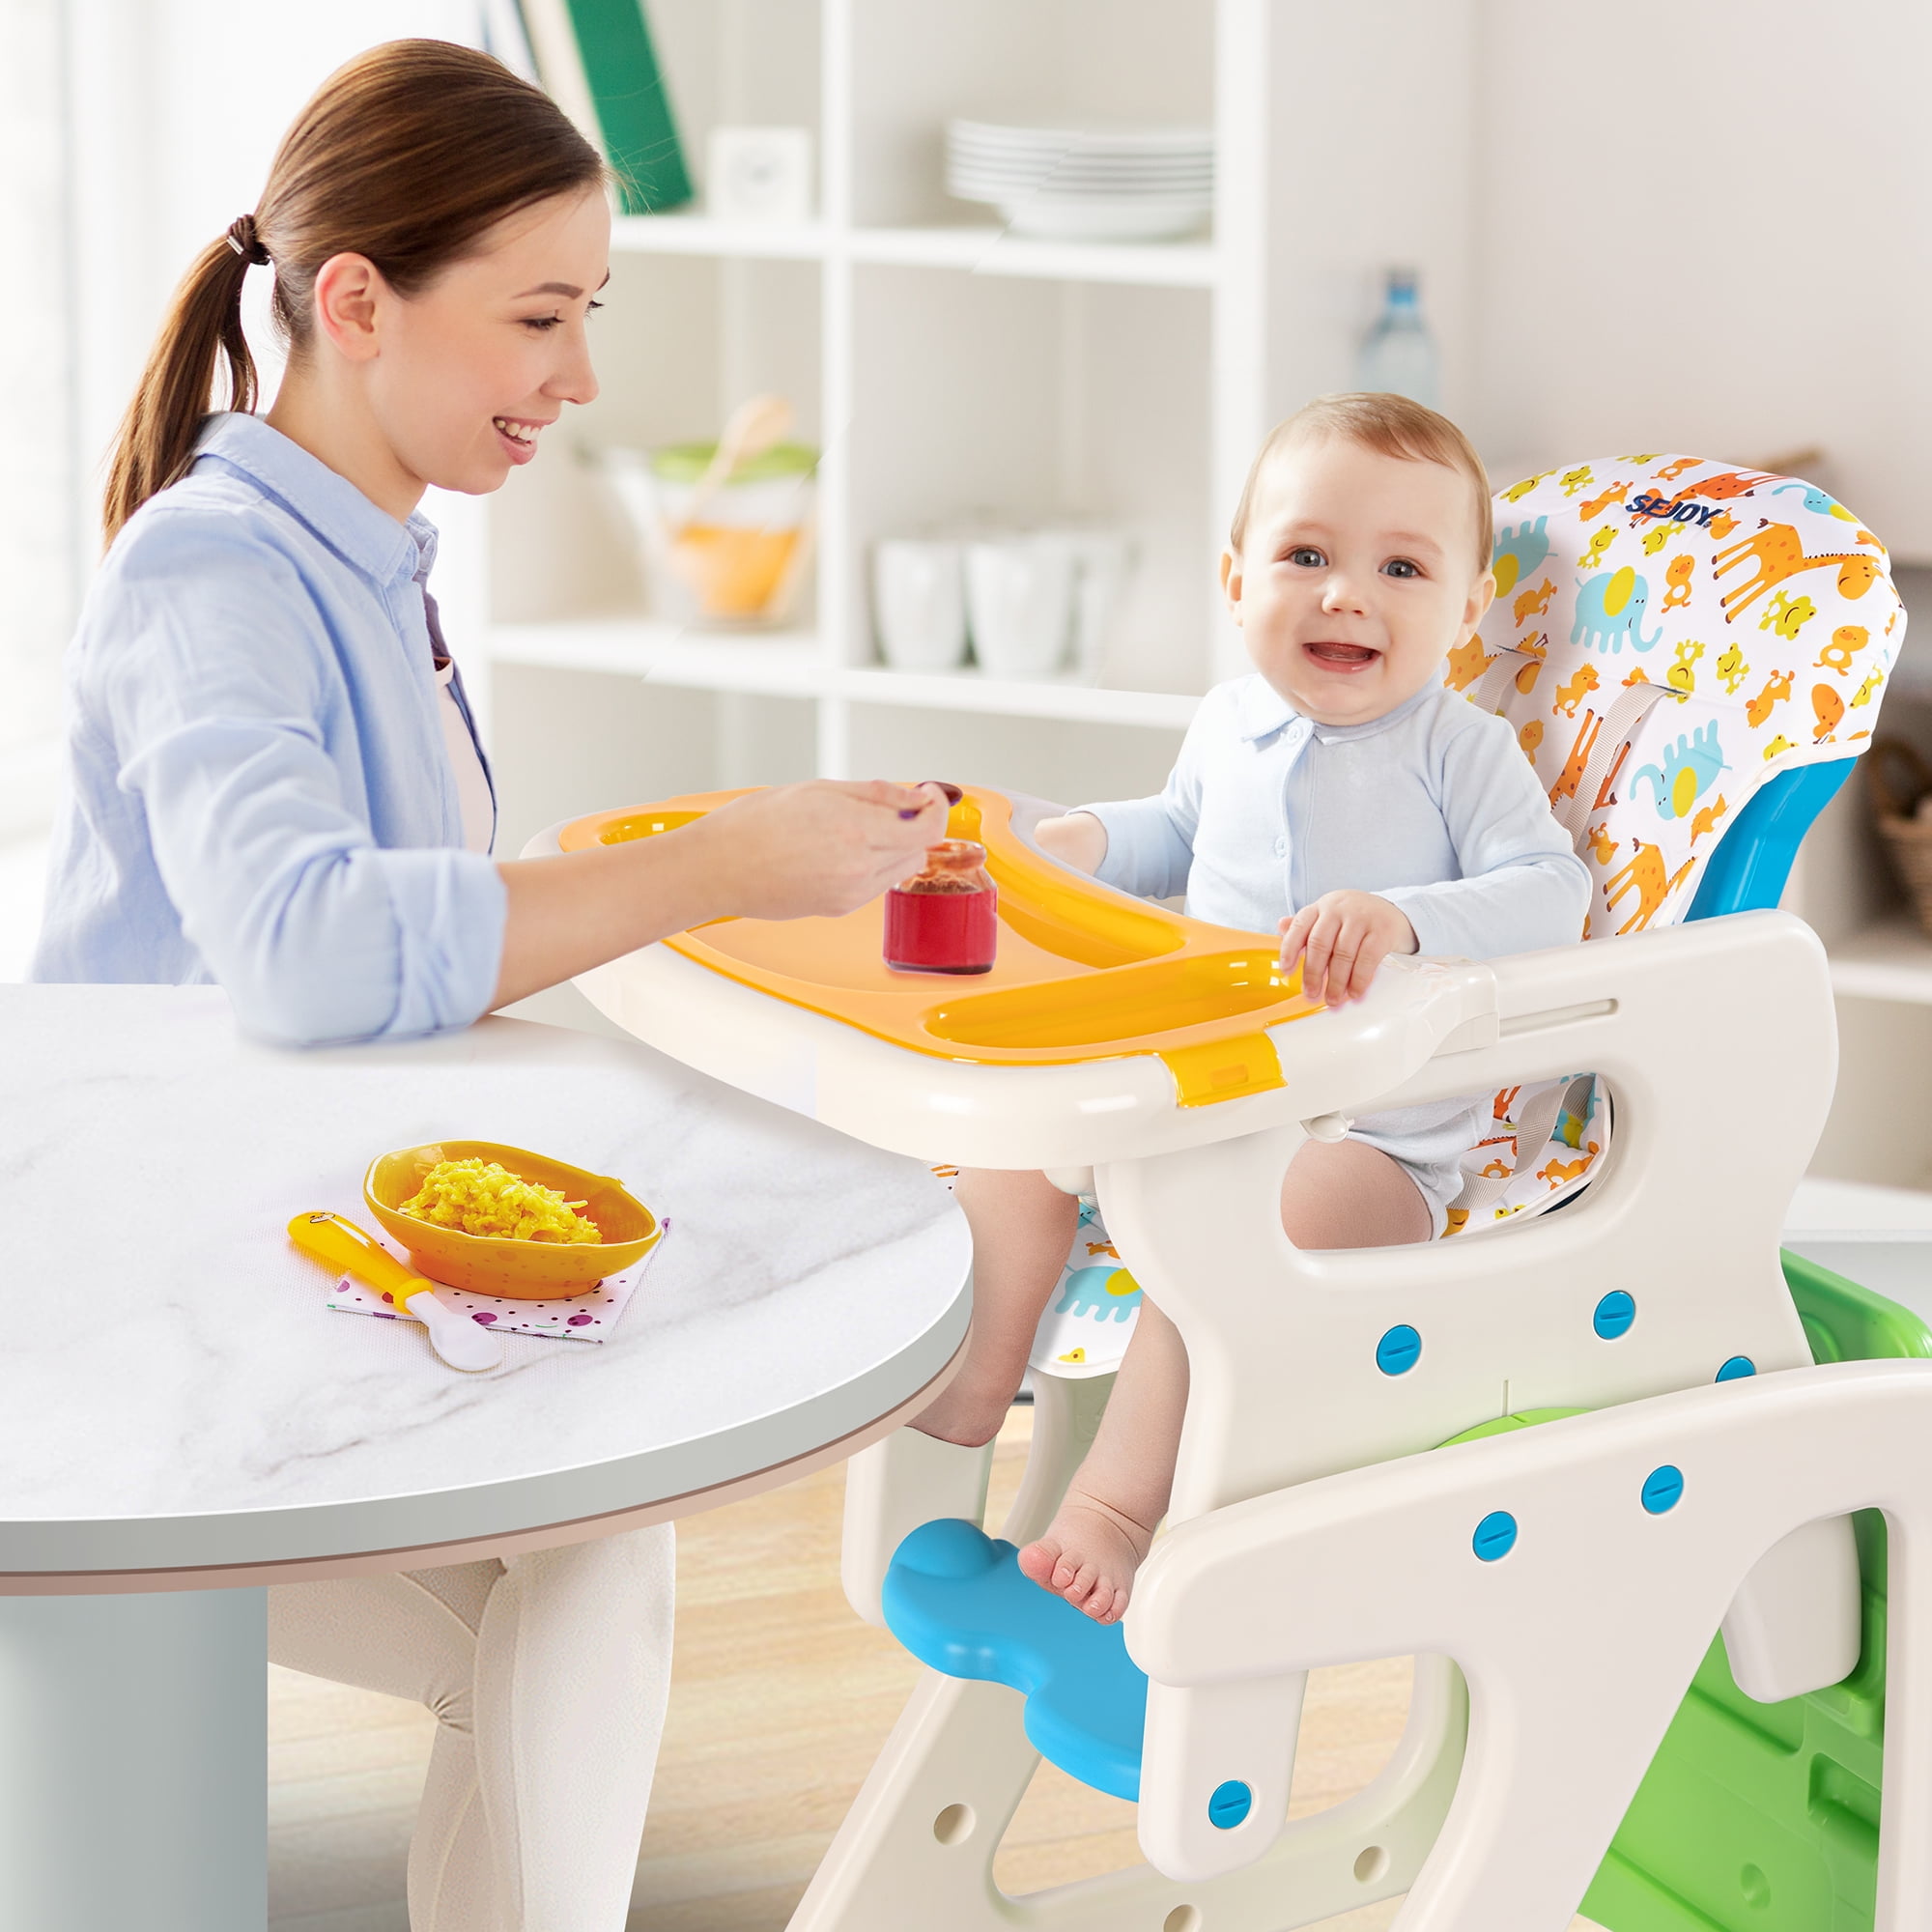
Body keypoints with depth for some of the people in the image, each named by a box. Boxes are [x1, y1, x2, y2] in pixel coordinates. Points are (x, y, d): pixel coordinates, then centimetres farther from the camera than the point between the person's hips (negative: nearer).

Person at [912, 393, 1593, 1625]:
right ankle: (960, 1413, 0)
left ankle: (1118, 1501, -26)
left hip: (1374, 1138, -7)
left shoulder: (1461, 753, -9)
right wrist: (1087, 842, 12)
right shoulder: (1230, 726, 9)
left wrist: (1402, 919, -39)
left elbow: (1548, 897, -24)